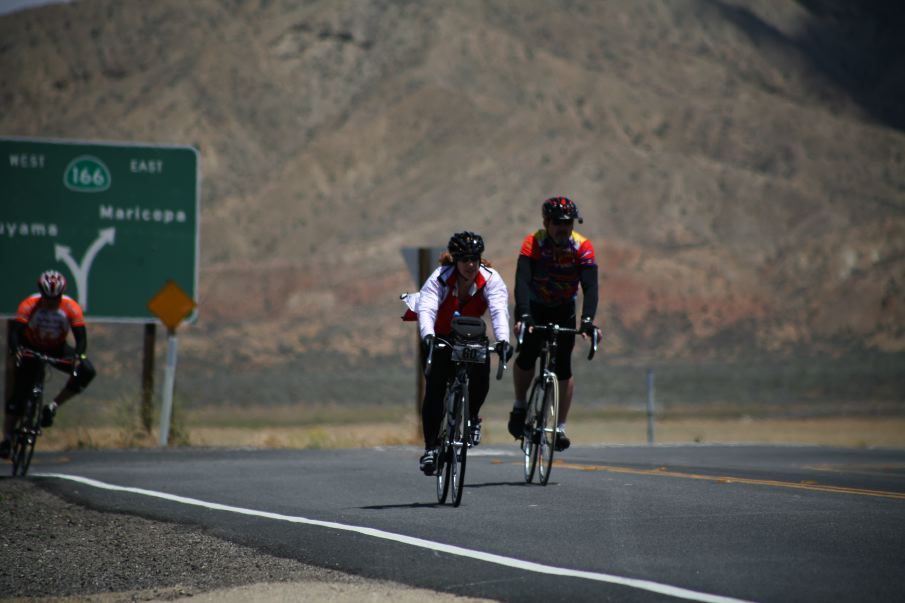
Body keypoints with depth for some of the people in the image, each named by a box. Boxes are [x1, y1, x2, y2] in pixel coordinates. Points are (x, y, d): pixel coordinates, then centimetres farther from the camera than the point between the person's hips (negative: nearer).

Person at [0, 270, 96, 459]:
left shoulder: (71, 308, -25)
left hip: (56, 350, 2)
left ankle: (52, 407, -9)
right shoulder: (29, 305, -27)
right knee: (19, 394, -12)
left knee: (86, 371, -22)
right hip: (31, 349, -2)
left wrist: (78, 356, -47)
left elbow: (81, 336, -28)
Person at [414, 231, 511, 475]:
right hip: (441, 338, -1)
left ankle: (472, 418, 7)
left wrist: (503, 339, -54)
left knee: (480, 380, -24)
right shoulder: (440, 279, -25)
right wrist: (427, 336, -59)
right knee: (435, 389, -16)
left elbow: (499, 311, -35)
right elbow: (426, 309, -39)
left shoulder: (491, 279, -22)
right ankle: (430, 447, -5)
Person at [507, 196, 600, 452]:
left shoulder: (582, 247, -22)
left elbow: (590, 287, -30)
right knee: (527, 355, -20)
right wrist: (523, 316, -51)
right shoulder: (533, 243, -26)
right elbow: (522, 281, -36)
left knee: (563, 367, -10)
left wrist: (587, 320, -46)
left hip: (564, 310, 1)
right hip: (533, 308, -1)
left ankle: (560, 428, -1)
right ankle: (519, 407, 6)